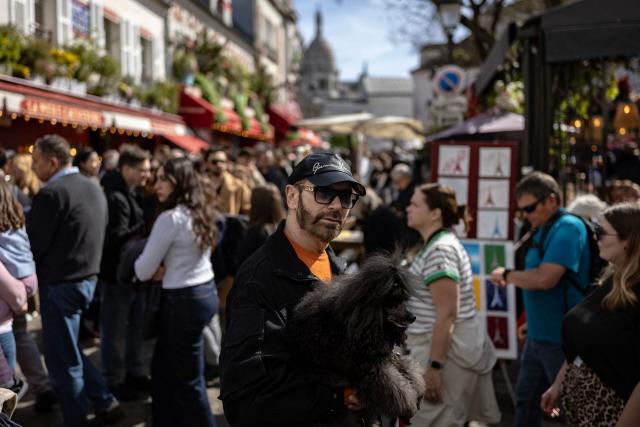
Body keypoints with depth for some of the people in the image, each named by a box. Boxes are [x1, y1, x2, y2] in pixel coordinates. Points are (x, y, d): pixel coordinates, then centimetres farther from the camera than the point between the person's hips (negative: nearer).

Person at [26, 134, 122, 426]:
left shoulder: (51, 194, -17)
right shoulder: (94, 188, 9)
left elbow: (33, 245, -14)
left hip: (60, 284, -9)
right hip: (88, 279, 9)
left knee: (62, 358, 4)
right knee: (67, 349, 22)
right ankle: (105, 403, 23)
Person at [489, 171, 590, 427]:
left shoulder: (568, 227, -19)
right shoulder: (544, 230, 11)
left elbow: (545, 279, -29)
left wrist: (506, 275, -13)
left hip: (560, 337, -9)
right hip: (538, 334, 10)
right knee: (526, 398, 19)